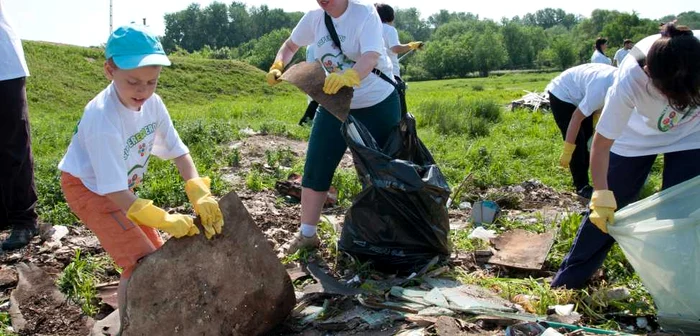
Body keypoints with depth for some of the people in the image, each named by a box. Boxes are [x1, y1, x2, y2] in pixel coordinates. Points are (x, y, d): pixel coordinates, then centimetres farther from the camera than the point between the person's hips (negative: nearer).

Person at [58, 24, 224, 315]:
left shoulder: (153, 103, -15)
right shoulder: (102, 118, -35)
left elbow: (178, 151, -10)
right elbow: (114, 191, -34)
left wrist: (200, 195, -24)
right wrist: (165, 220, -34)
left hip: (123, 187, 7)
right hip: (87, 187, -7)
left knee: (154, 251, 13)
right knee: (140, 259, -17)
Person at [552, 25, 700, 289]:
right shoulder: (630, 80, -40)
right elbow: (602, 144, -29)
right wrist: (602, 195, -33)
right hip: (638, 136, -1)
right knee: (606, 210, 3)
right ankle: (565, 283, 19)